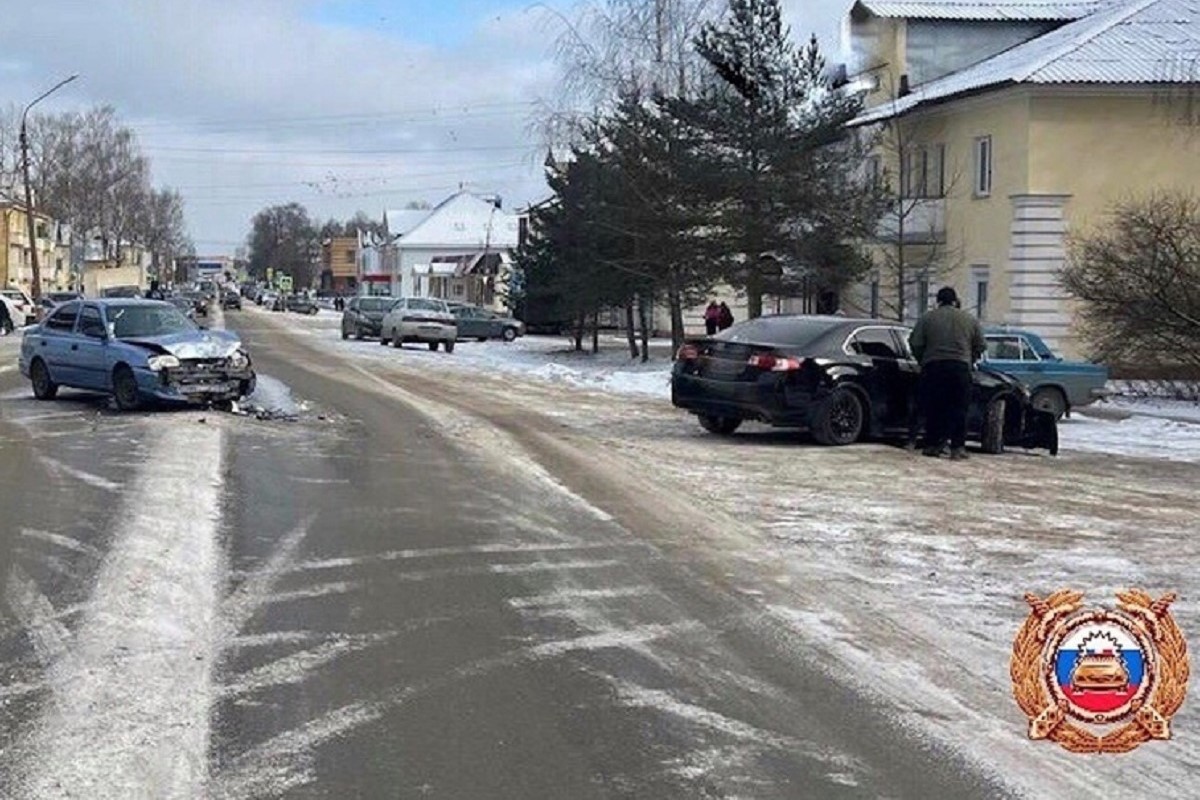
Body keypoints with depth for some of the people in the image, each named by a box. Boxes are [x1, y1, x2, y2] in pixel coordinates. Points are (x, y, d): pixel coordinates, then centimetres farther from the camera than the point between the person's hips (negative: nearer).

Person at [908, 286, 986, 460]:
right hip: (960, 368, 1)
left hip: (933, 367, 0)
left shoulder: (927, 318, 6)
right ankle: (957, 448, -1)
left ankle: (932, 445, 6)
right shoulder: (970, 320, 12)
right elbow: (980, 346, 12)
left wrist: (923, 361, 15)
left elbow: (915, 343, 1)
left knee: (933, 408, 6)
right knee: (958, 409, 3)